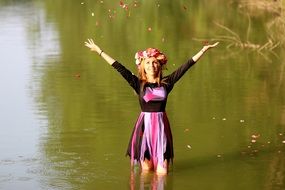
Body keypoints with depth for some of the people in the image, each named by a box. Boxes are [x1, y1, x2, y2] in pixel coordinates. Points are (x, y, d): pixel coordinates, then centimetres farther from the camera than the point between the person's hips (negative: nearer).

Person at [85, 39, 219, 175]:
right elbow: (119, 68, -3)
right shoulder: (139, 84, -1)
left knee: (162, 172, 1)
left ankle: (160, 164, 35)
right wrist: (99, 51, -5)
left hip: (161, 126, 1)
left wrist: (204, 50, 2)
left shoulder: (166, 83, 3)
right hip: (145, 126, -1)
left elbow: (186, 66, 3)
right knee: (146, 171, 7)